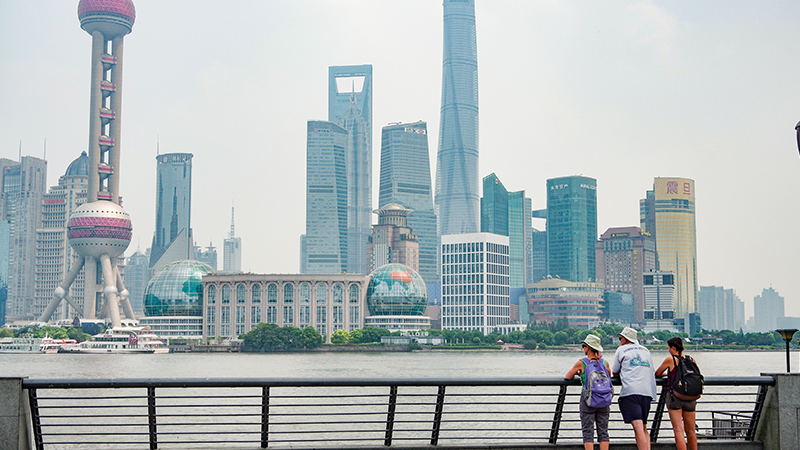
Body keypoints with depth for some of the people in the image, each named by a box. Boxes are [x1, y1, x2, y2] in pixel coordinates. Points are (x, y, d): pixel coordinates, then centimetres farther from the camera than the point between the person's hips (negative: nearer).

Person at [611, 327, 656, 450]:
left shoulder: (621, 350, 10)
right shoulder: (646, 351, 24)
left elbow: (614, 373, 17)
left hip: (631, 391, -5)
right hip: (648, 391, 6)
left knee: (638, 427, -16)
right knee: (644, 429, 12)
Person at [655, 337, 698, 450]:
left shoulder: (670, 359, -4)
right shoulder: (692, 360, 7)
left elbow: (657, 374, 8)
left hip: (674, 396, -5)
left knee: (678, 430, -7)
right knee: (690, 431, 14)